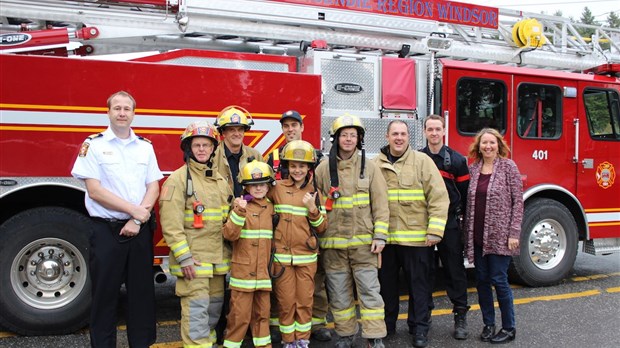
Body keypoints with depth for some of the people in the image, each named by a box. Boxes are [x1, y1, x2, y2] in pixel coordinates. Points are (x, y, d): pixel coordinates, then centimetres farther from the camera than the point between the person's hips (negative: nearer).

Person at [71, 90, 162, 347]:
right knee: (104, 293, 4)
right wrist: (133, 210, -13)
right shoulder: (93, 145, -1)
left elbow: (153, 188, 5)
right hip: (106, 229, -3)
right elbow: (94, 191, -9)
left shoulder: (145, 147, 10)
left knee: (142, 291, 8)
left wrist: (137, 220, -8)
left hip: (140, 230, 3)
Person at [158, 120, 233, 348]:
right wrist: (184, 258, -18)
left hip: (217, 259, 7)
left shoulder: (220, 181, 13)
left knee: (214, 307, 16)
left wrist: (229, 253, 14)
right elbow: (171, 224, -14)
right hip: (192, 258, -7)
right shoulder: (178, 179, -8)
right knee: (196, 311, -6)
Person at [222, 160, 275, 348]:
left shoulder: (270, 207, 9)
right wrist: (239, 212, -30)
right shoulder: (240, 206, -7)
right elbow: (230, 234, -19)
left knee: (262, 312, 16)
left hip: (263, 270, 5)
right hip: (243, 269, -5)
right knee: (240, 313, 1)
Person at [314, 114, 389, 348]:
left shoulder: (369, 166, 2)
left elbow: (380, 204, 0)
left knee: (369, 290, -1)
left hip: (363, 241, -1)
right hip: (333, 242, 1)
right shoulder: (323, 168, 3)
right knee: (339, 292, 10)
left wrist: (380, 236, -8)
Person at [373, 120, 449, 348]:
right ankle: (386, 324, 32)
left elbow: (438, 197, -6)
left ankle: (419, 327, 22)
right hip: (384, 237, 3)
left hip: (416, 237, -3)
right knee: (386, 283, 16)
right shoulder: (376, 164, 6)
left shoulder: (422, 161, -2)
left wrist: (435, 231, -12)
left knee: (419, 284, 7)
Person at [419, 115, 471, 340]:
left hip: (450, 222, -1)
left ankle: (461, 316, 12)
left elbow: (465, 191, 3)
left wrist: (461, 215, -1)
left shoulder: (457, 159, 0)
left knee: (454, 269, 3)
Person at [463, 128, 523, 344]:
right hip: (477, 235, 4)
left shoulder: (508, 166, -3)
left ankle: (509, 328, 15)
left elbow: (517, 201, -6)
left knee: (499, 280, -2)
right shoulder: (473, 169, 8)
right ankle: (488, 324, 23)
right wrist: (468, 232, 7)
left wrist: (514, 233, -11)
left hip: (499, 235, -4)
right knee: (482, 280, 9)